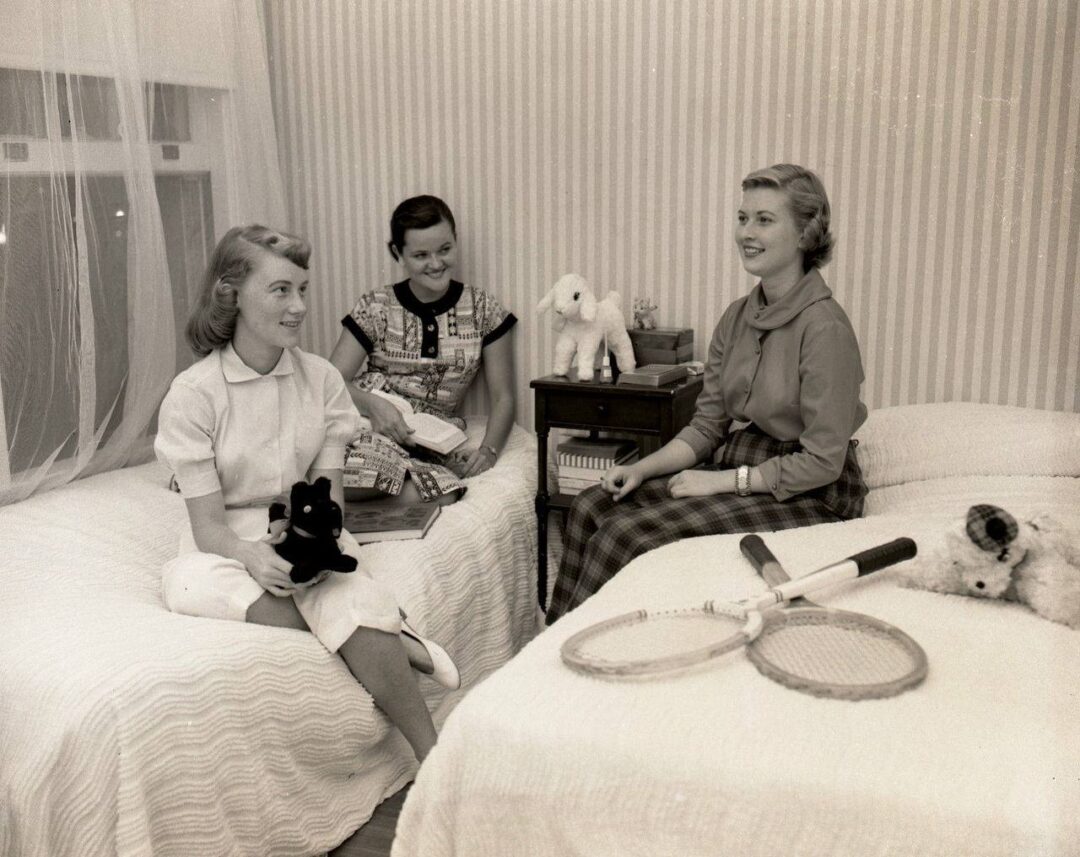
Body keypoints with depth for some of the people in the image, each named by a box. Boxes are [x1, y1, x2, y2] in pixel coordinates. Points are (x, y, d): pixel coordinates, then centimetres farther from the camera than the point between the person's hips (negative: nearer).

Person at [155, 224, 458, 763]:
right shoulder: (192, 394, -9)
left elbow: (328, 498, -3)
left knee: (352, 610, -33)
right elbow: (208, 526, -11)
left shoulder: (321, 379, 0)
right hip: (226, 546, 0)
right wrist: (254, 555, -34)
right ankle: (392, 641, -23)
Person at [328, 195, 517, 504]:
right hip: (371, 432, -2)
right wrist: (373, 403, -22)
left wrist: (488, 450, -10)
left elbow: (503, 397, 9)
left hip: (431, 447, 2)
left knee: (441, 499, -36)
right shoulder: (375, 308, 5)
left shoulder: (483, 311, 7)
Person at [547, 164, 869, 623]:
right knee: (592, 506, -7)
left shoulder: (824, 327, -19)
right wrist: (642, 468, -6)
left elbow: (822, 462, -18)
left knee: (629, 534, -22)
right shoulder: (736, 318, 6)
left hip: (805, 497, -8)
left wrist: (721, 480, -16)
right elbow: (706, 426, 9)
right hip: (742, 470, 8)